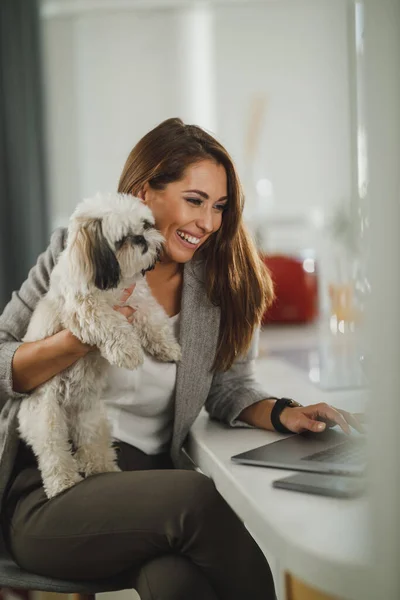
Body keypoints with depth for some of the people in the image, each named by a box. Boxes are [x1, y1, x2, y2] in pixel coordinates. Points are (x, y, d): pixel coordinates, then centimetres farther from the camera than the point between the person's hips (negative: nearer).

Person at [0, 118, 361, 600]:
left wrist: (281, 414, -7)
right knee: (197, 498, -31)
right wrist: (80, 339, -18)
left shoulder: (218, 285, 7)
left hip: (148, 481, 2)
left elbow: (228, 386, 14)